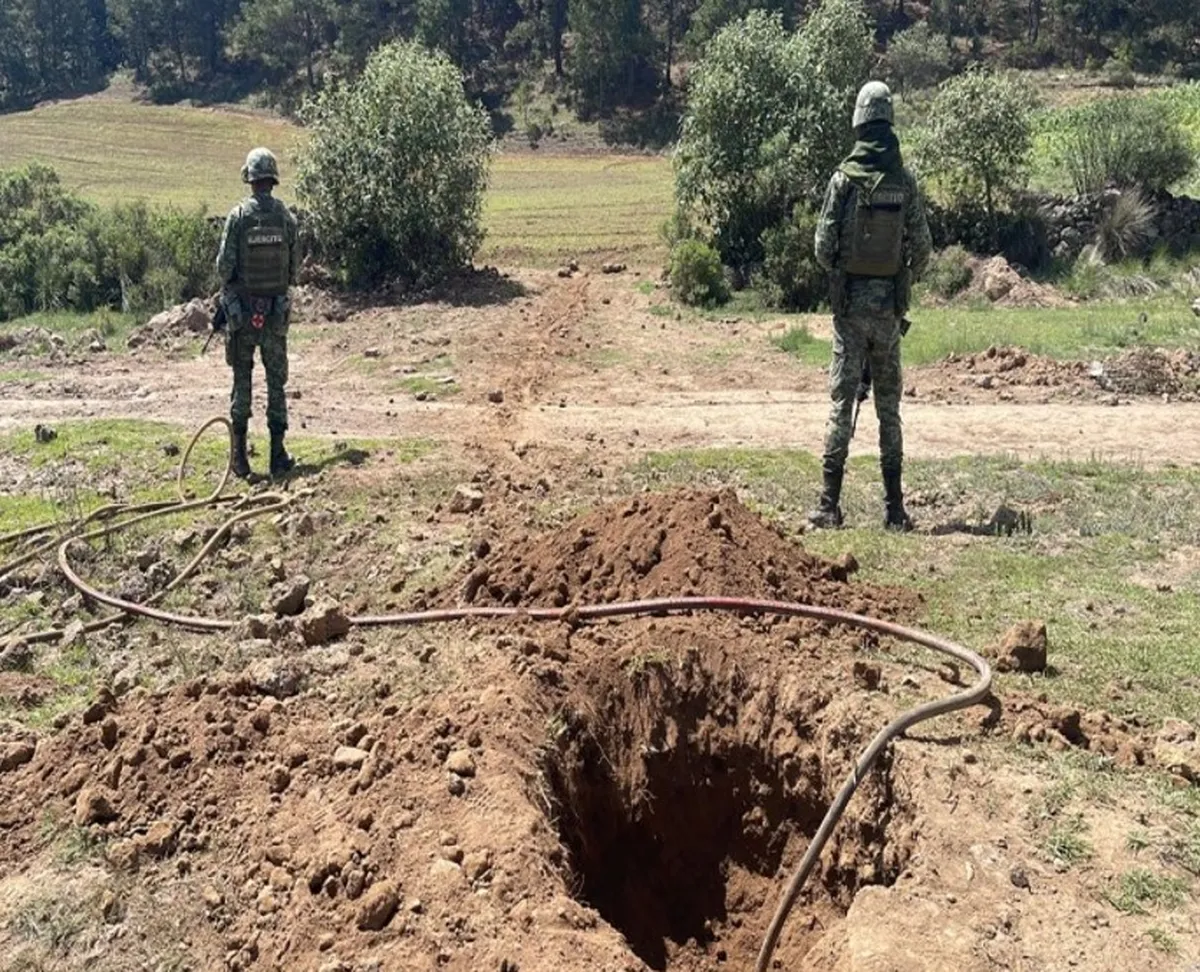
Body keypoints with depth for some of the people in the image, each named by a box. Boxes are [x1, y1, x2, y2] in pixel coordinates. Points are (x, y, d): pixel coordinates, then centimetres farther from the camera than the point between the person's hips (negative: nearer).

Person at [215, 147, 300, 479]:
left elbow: (224, 265, -9)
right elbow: (295, 265, 2)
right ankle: (278, 454, 7)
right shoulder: (286, 217, -3)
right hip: (276, 308, 1)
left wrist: (228, 290, 11)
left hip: (242, 308, -1)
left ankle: (240, 453, 5)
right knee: (276, 381, 7)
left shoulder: (238, 216, -9)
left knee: (242, 380, 7)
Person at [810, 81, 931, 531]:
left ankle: (829, 505, 0)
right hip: (890, 304, 2)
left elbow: (823, 245, -5)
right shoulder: (906, 182, -1)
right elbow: (922, 248, 1)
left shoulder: (844, 178, -6)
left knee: (842, 400, 2)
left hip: (850, 302, -2)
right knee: (889, 405, 8)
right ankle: (895, 508, 9)